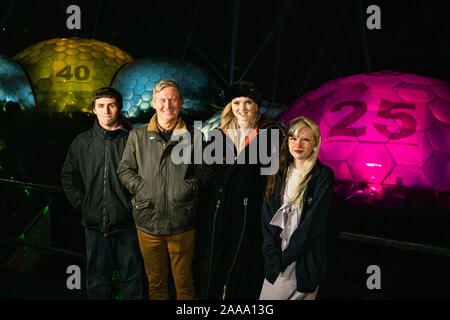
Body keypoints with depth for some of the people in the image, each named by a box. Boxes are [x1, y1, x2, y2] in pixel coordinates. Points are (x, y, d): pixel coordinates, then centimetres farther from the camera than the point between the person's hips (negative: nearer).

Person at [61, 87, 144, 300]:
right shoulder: (82, 142, 4)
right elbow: (68, 176, 13)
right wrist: (81, 204, 4)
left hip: (127, 223, -2)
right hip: (94, 223, 2)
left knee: (132, 276, 12)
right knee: (97, 278, 15)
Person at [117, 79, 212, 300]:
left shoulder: (193, 136, 3)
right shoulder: (138, 135, 6)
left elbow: (205, 171, 8)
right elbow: (124, 169, 11)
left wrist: (191, 186, -10)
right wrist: (139, 186, -7)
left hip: (182, 222, -1)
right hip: (148, 220, 1)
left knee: (184, 281, 12)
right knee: (155, 280, 15)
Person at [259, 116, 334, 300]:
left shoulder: (323, 176, -8)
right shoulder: (279, 174, 5)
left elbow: (313, 223, -12)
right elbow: (268, 217, 1)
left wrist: (285, 258, -11)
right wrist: (273, 257, -9)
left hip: (305, 262, -4)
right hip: (276, 260, 4)